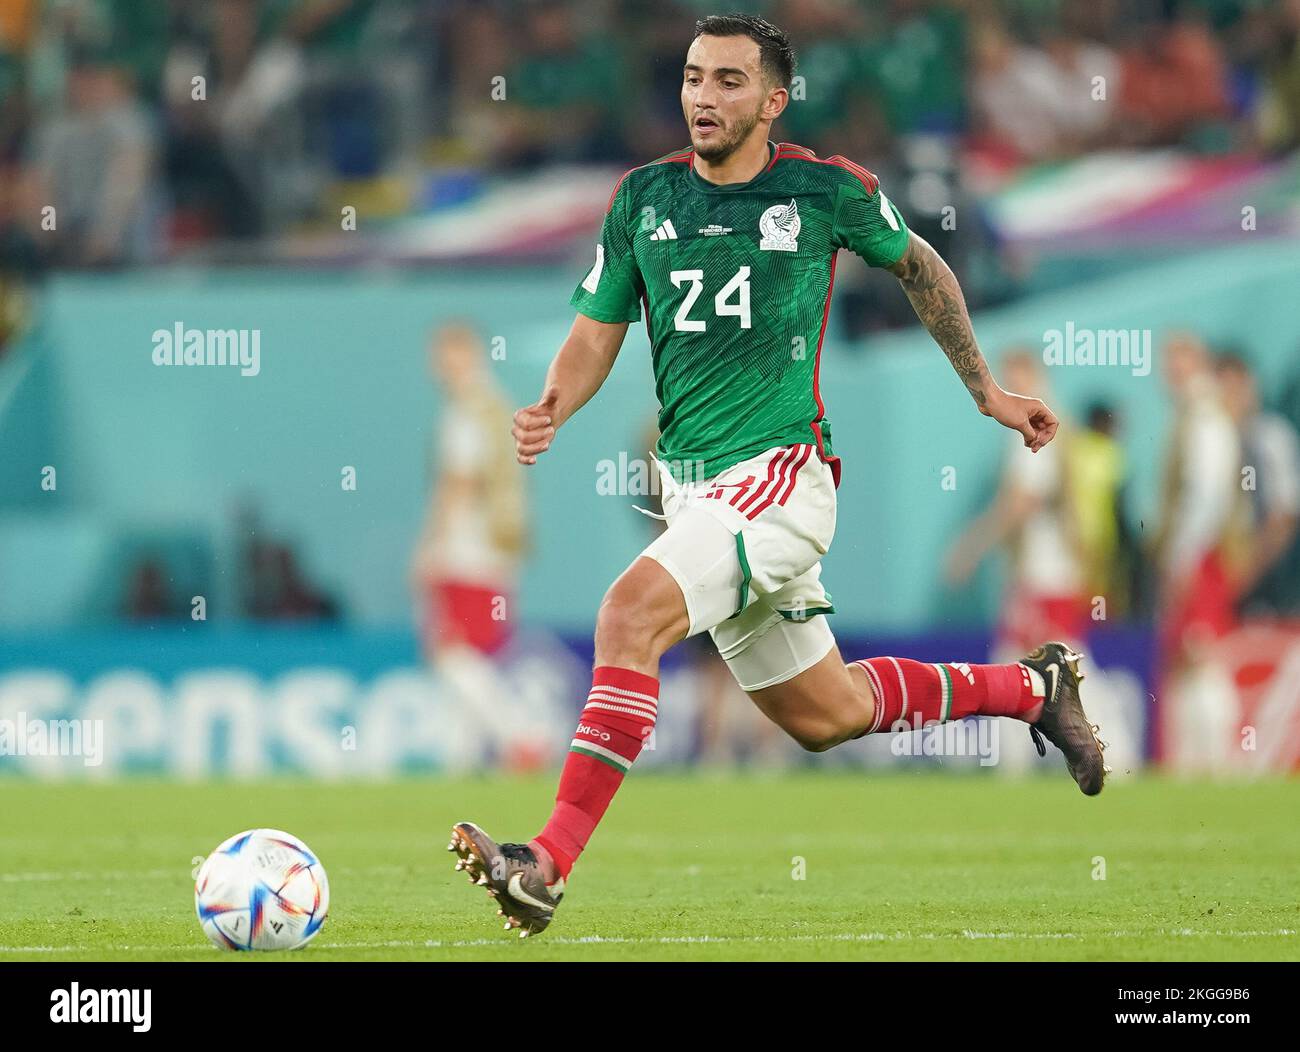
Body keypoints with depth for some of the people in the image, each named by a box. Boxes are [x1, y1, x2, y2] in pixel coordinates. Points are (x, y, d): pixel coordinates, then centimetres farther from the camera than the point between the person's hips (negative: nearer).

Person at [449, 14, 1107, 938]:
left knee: (630, 613, -28)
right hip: (690, 483, 6)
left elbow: (918, 265, 14)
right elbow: (597, 332, 9)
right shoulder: (644, 197, 5)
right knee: (825, 715, 18)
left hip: (780, 472, -6)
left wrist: (985, 390, 20)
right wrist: (552, 408, -13)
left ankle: (549, 868, -31)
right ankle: (1033, 688, 41)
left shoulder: (828, 190, -4)